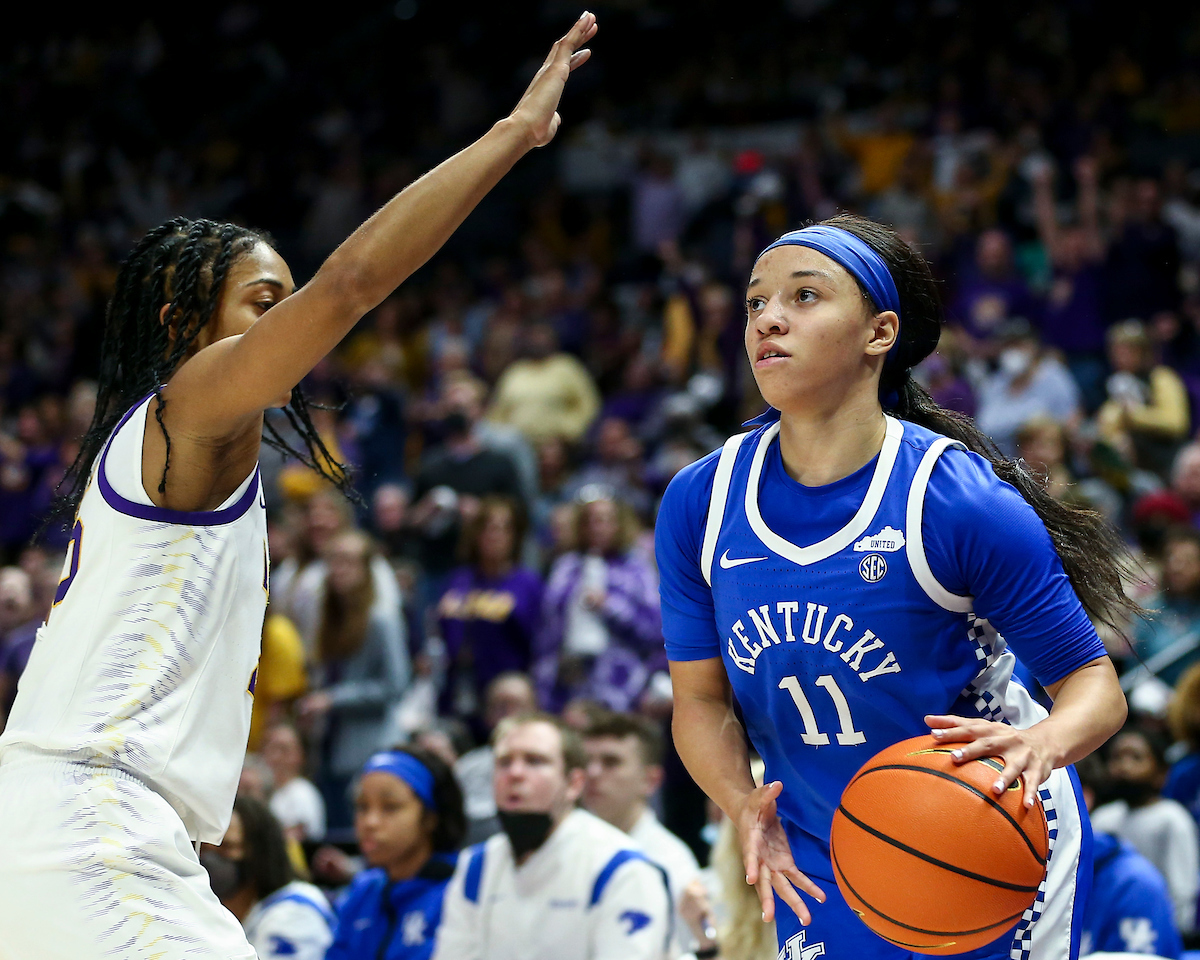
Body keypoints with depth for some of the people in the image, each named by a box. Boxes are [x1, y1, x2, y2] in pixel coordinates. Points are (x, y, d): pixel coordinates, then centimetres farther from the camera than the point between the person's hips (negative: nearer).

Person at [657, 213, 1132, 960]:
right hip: (820, 861, 3)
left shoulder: (964, 502, -23)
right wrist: (744, 806, -23)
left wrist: (1043, 744, -40)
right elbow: (701, 698, -3)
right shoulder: (698, 504, -10)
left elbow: (1094, 683, -18)